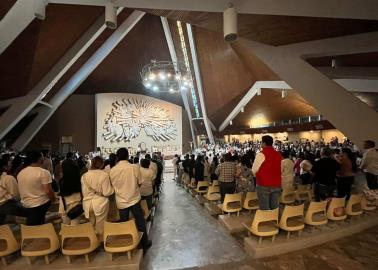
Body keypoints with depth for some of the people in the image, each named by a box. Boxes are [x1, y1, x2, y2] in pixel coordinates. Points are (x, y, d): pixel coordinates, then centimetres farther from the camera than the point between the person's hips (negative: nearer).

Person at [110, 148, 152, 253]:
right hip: (134, 199, -1)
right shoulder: (135, 167, -14)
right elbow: (139, 182, -5)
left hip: (121, 201, 2)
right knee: (140, 222, 14)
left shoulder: (112, 170, -9)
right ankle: (144, 244, 26)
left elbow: (113, 185, 3)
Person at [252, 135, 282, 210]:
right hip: (276, 185, 6)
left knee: (264, 209, 2)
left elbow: (254, 170, -7)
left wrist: (258, 175, 13)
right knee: (275, 208, 14)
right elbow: (281, 169, 15)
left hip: (264, 185, -6)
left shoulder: (261, 154, -12)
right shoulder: (278, 154, 5)